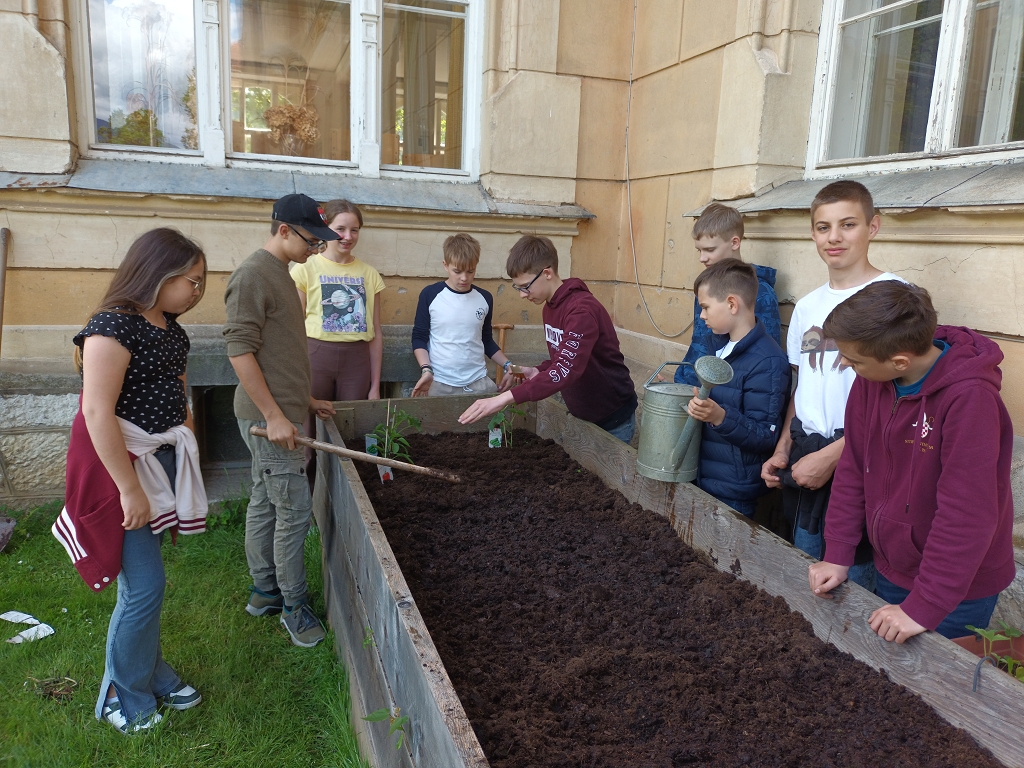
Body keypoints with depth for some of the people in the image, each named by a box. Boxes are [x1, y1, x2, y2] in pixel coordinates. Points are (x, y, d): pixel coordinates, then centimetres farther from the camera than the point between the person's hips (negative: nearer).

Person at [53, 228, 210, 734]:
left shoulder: (169, 327, 9)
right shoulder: (114, 326, -19)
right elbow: (98, 413, -23)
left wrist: (188, 449, 16)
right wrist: (131, 489, -21)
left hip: (164, 458, 8)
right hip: (122, 463, -8)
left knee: (146, 578, 18)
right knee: (144, 585, -1)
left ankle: (151, 673, 35)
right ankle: (125, 698, 20)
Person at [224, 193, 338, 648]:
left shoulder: (279, 274, 15)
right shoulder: (253, 275, -15)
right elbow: (239, 351, -21)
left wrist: (304, 400, 21)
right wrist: (274, 415, -22)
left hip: (278, 412, 10)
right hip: (268, 417, -10)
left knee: (265, 503, 17)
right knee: (295, 510, -3)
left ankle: (264, 591, 29)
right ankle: (293, 606, 12)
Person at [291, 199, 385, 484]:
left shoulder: (369, 274, 10)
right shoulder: (307, 268, 2)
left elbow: (376, 333, 10)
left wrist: (375, 386, 9)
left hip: (357, 361, 3)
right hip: (315, 356, -2)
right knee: (310, 437, -1)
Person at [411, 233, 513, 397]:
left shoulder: (485, 298, 6)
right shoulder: (430, 295, -4)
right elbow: (419, 337, 1)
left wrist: (508, 366, 3)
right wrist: (426, 369, -14)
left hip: (479, 381, 3)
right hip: (440, 383, -3)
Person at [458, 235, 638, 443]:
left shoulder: (582, 310, -27)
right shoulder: (550, 306, 2)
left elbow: (565, 370, -39)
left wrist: (505, 398, -44)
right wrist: (536, 371, -6)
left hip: (612, 419, -8)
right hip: (580, 414, 8)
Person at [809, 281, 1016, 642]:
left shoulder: (970, 398, -28)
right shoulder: (871, 378, -10)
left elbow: (967, 514, -28)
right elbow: (853, 468, -2)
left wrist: (924, 607, -24)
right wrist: (837, 555, -2)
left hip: (957, 591, -5)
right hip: (890, 572, 6)